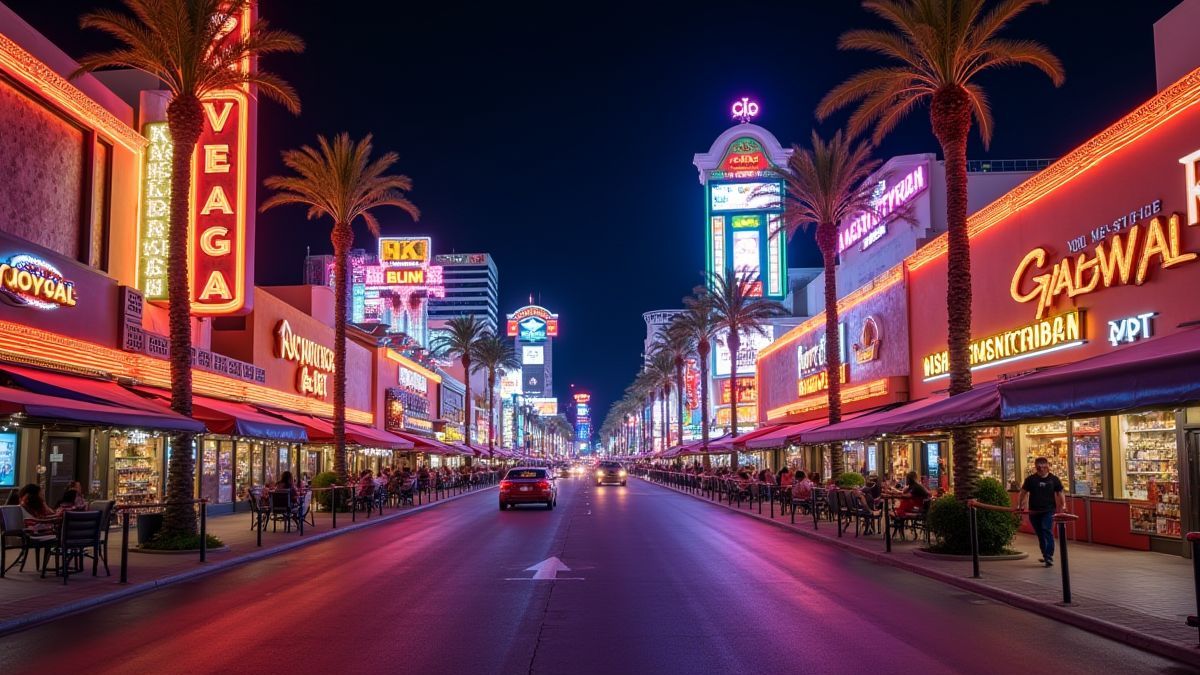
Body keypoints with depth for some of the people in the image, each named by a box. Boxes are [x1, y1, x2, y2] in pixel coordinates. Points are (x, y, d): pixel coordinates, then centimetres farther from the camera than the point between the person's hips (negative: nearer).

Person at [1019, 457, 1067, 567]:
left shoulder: (1053, 479, 2)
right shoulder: (1031, 479, 3)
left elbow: (1060, 493, 7)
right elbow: (1023, 492, 7)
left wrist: (1063, 505, -6)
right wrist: (1019, 505, 2)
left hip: (1049, 510, -2)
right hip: (1034, 511, 2)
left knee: (1047, 531, -16)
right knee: (1040, 534, 11)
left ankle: (1049, 557, -16)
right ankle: (1046, 556, 27)